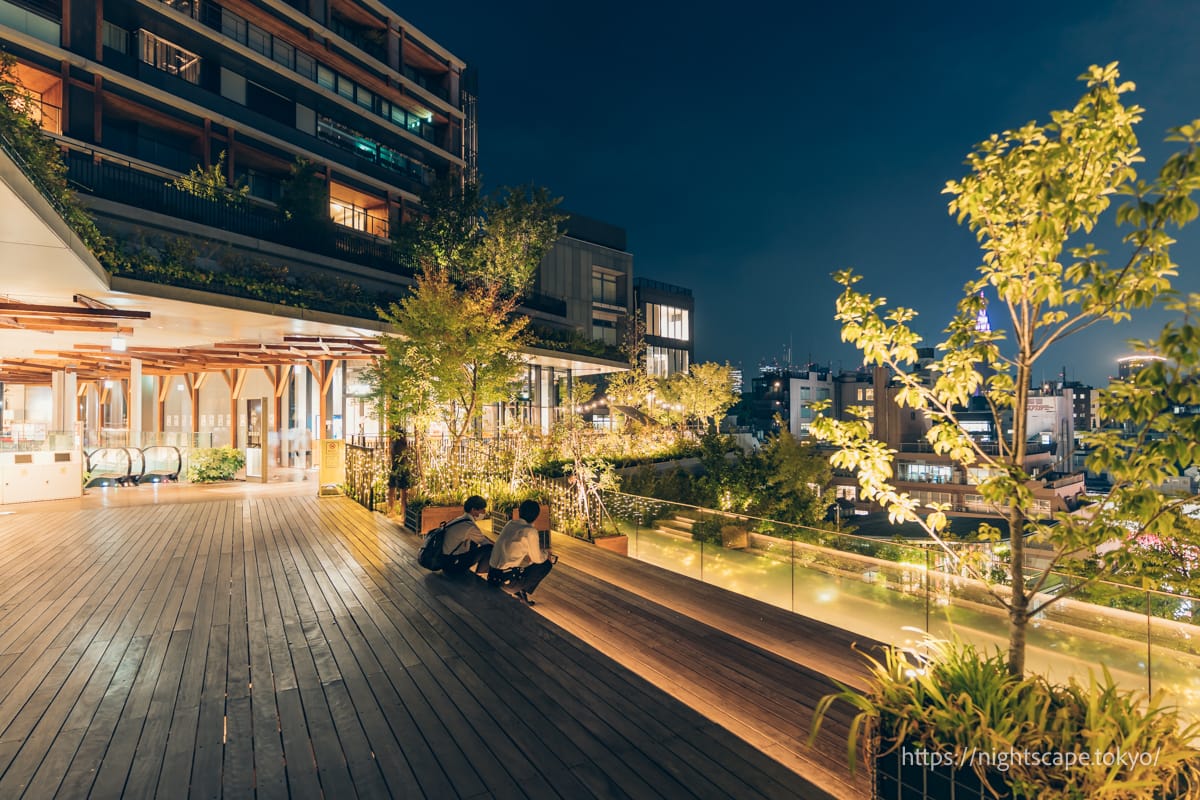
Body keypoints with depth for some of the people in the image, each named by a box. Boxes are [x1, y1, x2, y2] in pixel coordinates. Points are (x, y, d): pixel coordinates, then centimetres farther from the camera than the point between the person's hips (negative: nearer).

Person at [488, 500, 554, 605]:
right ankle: (522, 592, 6)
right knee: (546, 564, 6)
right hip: (507, 578, -7)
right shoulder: (530, 531, -13)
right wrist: (546, 554, 17)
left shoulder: (510, 524, 9)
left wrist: (543, 552, 22)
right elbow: (537, 558, -5)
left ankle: (520, 592, 15)